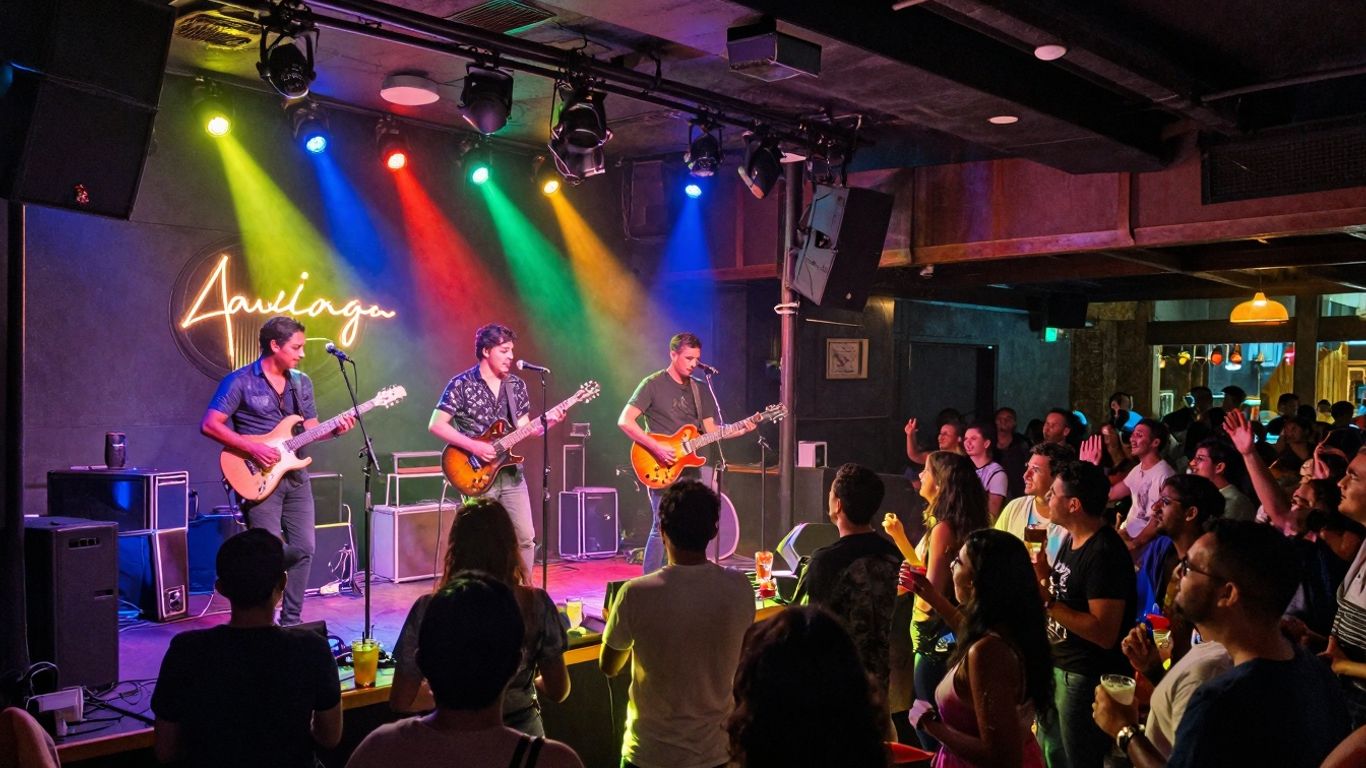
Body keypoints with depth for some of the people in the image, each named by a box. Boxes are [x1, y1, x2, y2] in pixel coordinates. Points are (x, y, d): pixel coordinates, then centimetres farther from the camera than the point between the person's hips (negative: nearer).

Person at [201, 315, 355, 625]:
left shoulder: (302, 382, 12)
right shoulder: (240, 381, -7)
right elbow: (209, 425, -12)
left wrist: (335, 429, -6)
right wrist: (253, 448, -19)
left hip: (296, 476, 6)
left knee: (303, 549, 4)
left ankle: (291, 621, 16)